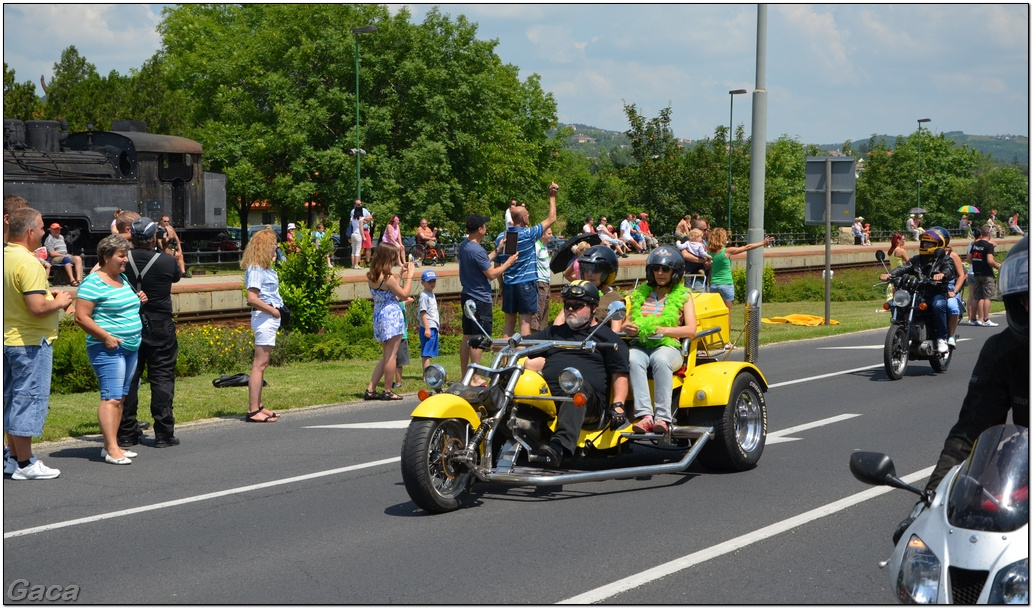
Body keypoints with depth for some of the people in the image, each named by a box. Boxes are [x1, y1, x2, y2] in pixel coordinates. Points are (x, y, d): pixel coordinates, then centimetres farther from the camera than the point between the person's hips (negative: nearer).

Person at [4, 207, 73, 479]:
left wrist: (47, 293, 14)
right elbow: (37, 308, -27)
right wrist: (59, 302, -9)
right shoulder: (27, 262, -21)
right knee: (29, 399, -2)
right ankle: (24, 464, 3)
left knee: (13, 399, 17)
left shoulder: (6, 257, 7)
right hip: (30, 342, -9)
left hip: (9, 339, 10)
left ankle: (14, 456, 25)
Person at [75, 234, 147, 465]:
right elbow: (81, 317, -16)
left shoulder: (123, 278, 14)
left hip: (131, 346, 9)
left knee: (120, 397, 9)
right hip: (108, 348, -9)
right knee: (111, 397, -12)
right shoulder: (93, 283, -12)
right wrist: (106, 336, -21)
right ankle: (111, 449, -15)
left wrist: (138, 299, 9)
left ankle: (111, 445, 14)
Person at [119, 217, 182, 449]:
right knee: (162, 378, 3)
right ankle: (164, 434, 2)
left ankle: (125, 434, 9)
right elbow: (178, 275, 12)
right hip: (160, 329, -2)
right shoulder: (166, 261, -9)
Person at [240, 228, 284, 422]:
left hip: (271, 318, 10)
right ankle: (253, 410, -10)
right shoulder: (255, 270, -14)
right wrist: (273, 310, -15)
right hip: (264, 318, -10)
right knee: (259, 364, -10)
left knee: (262, 364, 13)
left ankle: (257, 406, 19)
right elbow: (252, 298, -21)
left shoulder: (265, 268, 16)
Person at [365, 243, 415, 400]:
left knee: (387, 355, 17)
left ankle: (371, 389, 13)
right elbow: (404, 295, -9)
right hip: (392, 315, -8)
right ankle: (387, 391, 6)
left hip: (378, 315, 8)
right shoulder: (388, 278, -19)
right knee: (391, 355, 1)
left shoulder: (370, 276, 4)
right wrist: (409, 275, -1)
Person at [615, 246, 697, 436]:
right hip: (640, 345, 2)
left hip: (669, 346, -2)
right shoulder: (641, 293, 24)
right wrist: (628, 328, -4)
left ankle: (662, 417, -42)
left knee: (660, 360, -39)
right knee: (633, 360, -35)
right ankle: (645, 415, -44)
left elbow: (691, 330, 2)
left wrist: (662, 330, -11)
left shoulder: (683, 295, 15)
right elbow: (625, 323, 22)